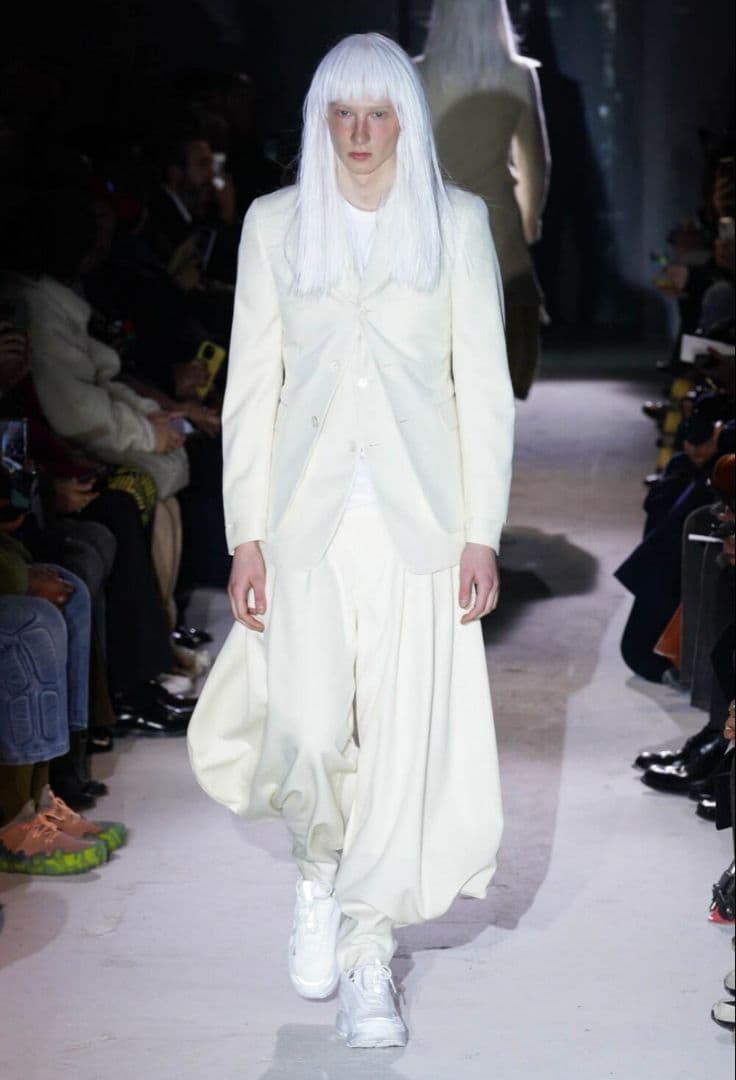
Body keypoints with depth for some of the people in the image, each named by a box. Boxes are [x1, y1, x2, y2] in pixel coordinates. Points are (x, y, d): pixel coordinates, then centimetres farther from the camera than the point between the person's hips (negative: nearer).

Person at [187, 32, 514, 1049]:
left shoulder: (457, 222, 3)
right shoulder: (276, 222, 6)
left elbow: (483, 386, 3)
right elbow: (252, 386, 5)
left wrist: (482, 534, -3)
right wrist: (247, 535, -1)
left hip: (419, 518, 0)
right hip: (307, 512, 0)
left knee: (403, 736, -2)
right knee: (309, 730, -8)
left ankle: (367, 956, 12)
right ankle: (319, 869, 26)